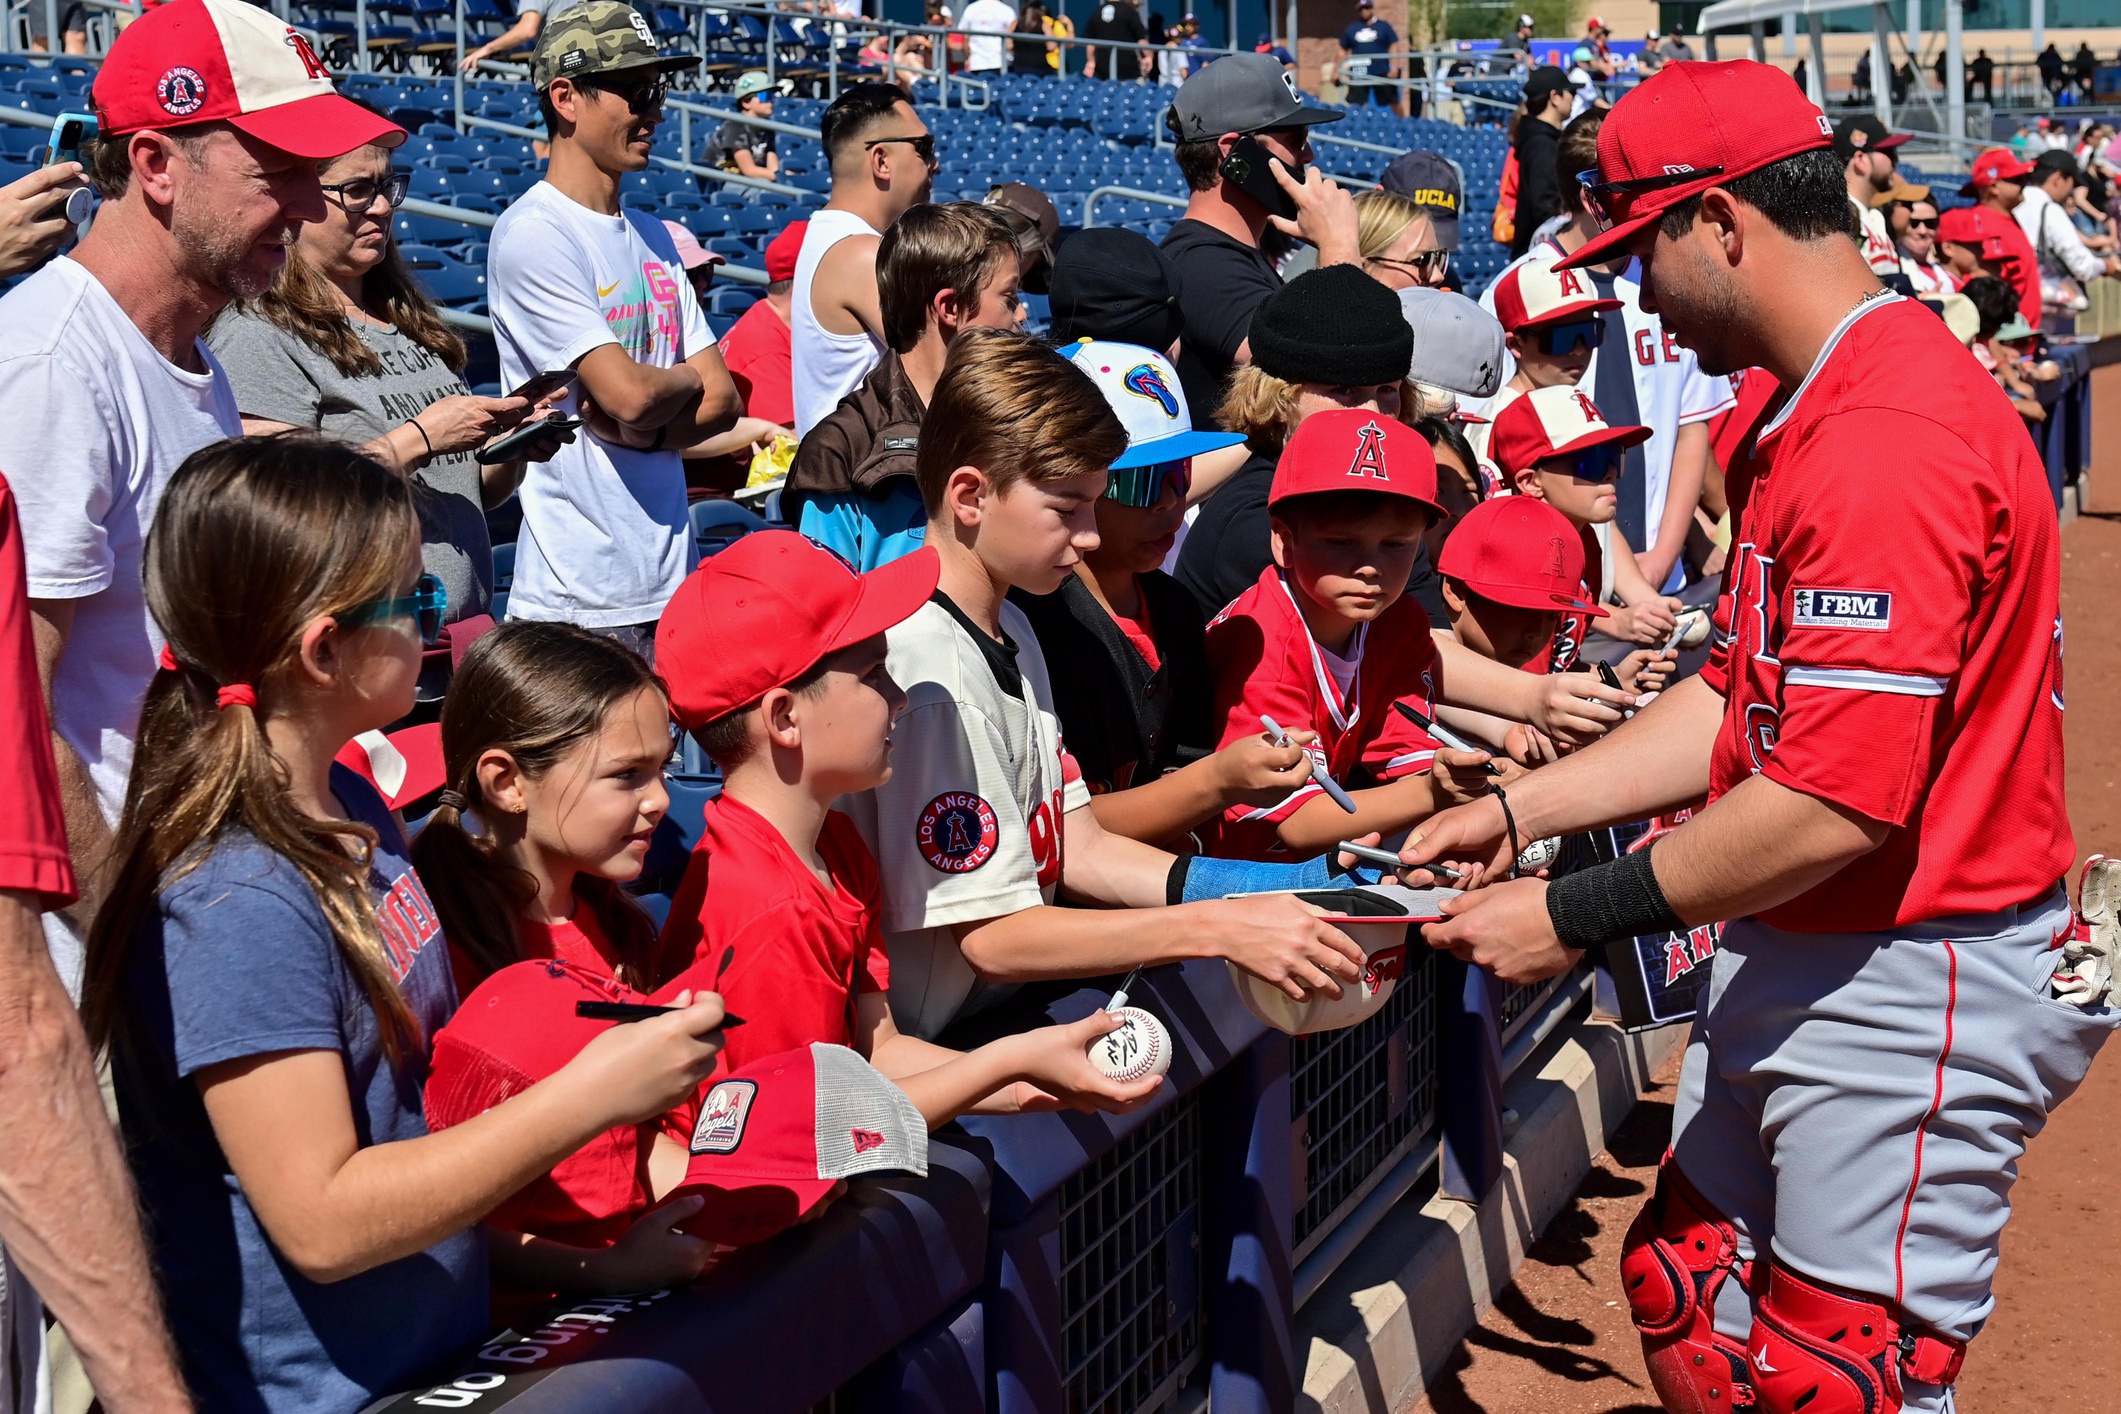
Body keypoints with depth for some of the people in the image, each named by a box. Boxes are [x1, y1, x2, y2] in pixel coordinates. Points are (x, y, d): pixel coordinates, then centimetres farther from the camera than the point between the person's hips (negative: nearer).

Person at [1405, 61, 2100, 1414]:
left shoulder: (1886, 438, -24)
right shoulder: (1805, 410, 11)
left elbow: (1837, 805, -28)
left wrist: (1578, 918, -20)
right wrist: (1521, 808, 8)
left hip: (1911, 989, -10)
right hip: (1792, 953, 10)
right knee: (1687, 1305, 19)